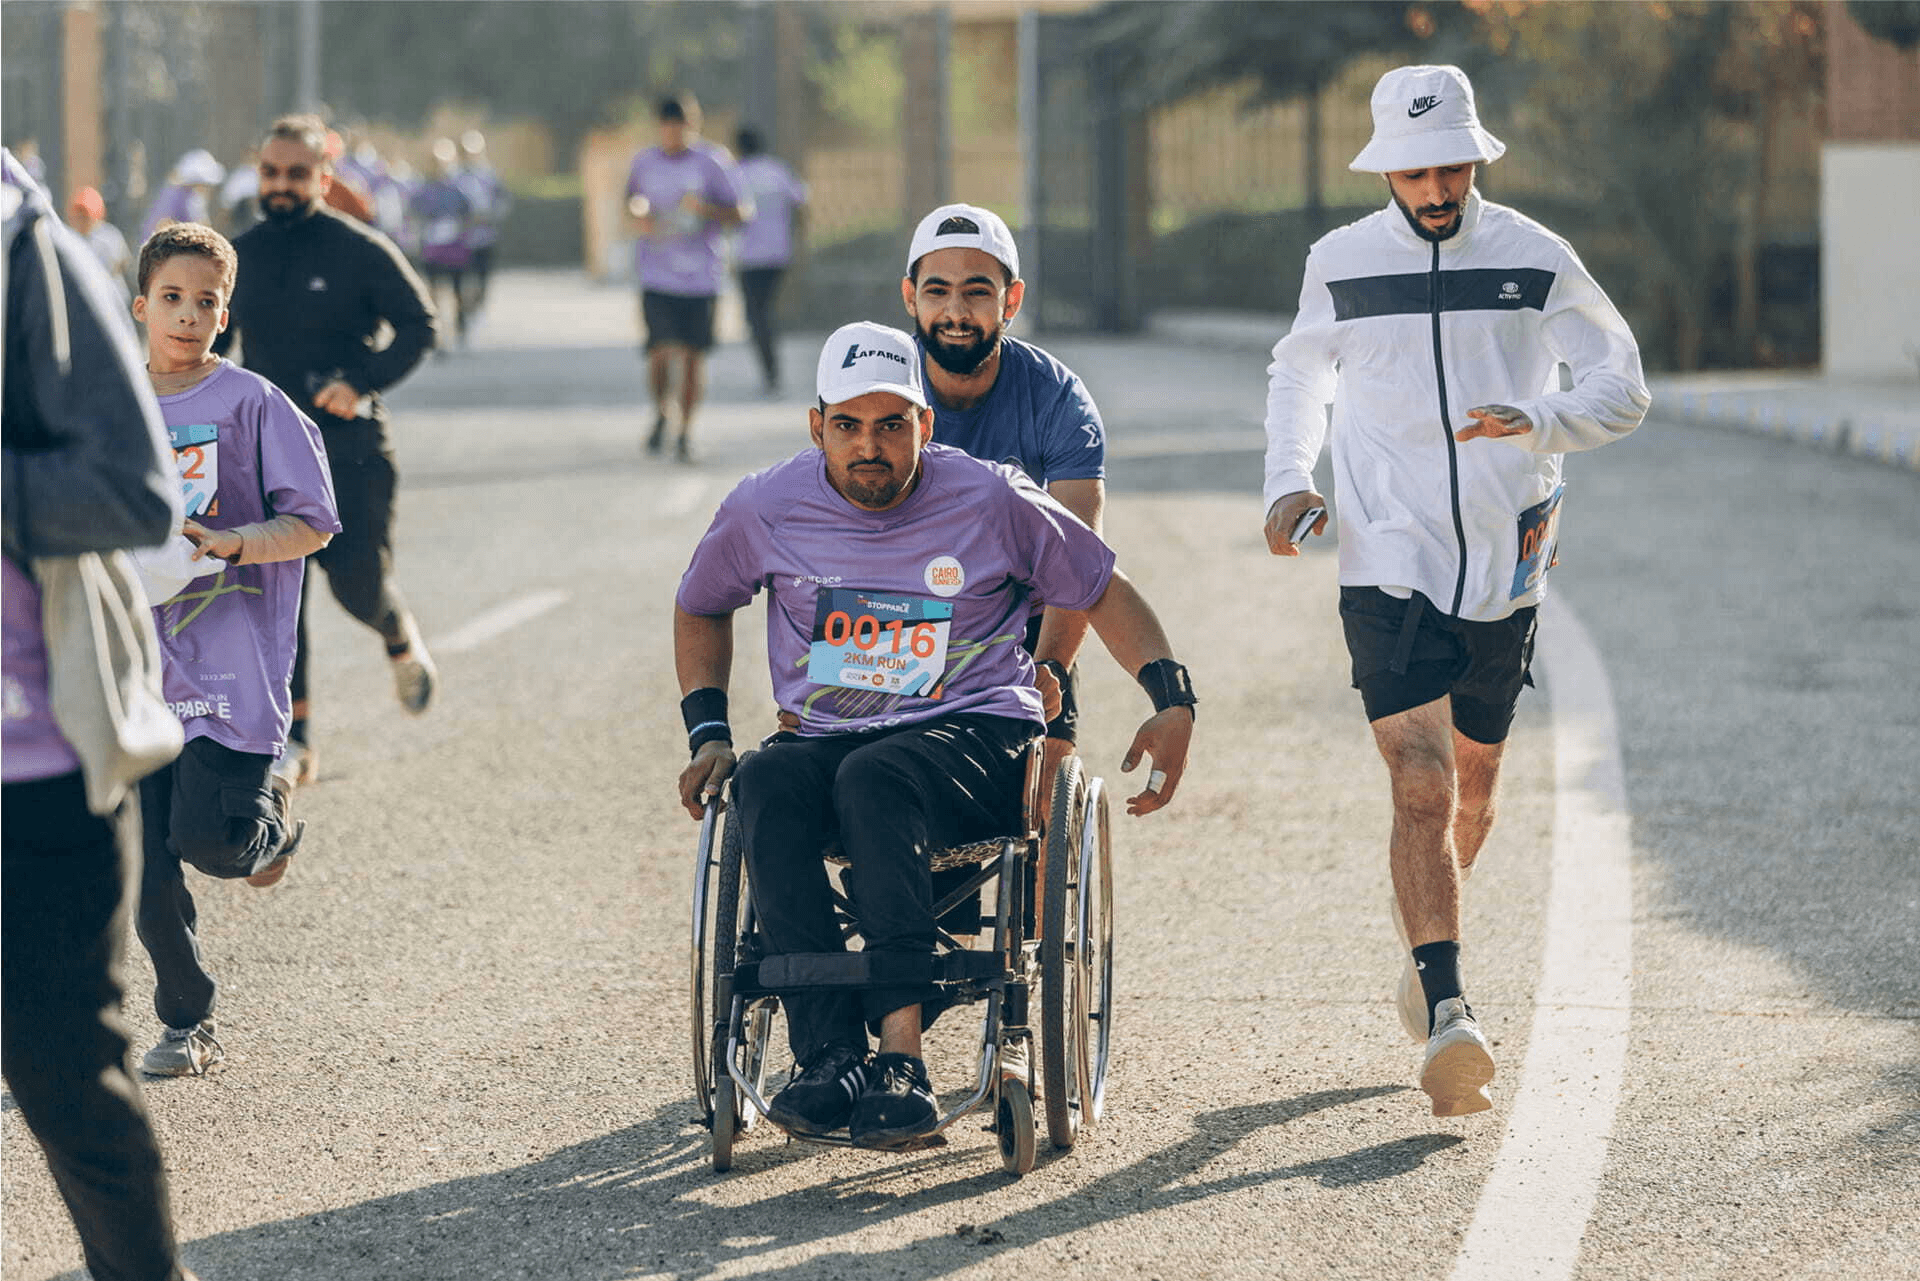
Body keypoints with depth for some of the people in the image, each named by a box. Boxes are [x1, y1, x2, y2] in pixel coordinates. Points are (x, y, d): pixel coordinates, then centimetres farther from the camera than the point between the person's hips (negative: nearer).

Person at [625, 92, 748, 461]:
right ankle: (662, 413, 17)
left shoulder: (714, 162, -3)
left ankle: (685, 431, 17)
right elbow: (632, 200, 22)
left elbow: (740, 214, -3)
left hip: (700, 275, -1)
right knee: (661, 350, -11)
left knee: (693, 354, 2)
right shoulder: (644, 162, 5)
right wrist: (638, 217, -2)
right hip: (656, 274, 1)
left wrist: (706, 208, -22)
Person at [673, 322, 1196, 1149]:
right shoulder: (767, 508, 4)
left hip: (977, 733, -3)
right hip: (827, 736, 3)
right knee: (766, 787, -34)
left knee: (873, 780, -38)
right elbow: (699, 608, 23)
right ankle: (830, 1056, -40)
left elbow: (1102, 591, 11)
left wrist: (1173, 700, 0)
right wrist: (707, 732, 10)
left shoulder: (991, 501, -1)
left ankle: (900, 1060, -45)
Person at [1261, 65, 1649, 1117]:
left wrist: (1538, 420, -21)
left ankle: (1424, 946, 43)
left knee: (1470, 784, 16)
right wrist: (1288, 480, 5)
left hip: (1503, 565, 2)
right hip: (1388, 565, -2)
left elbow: (1621, 388, 0)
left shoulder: (1535, 261, -1)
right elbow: (1298, 373, 21)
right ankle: (1446, 1015, -24)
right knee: (1421, 784, -16)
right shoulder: (1340, 264, 2)